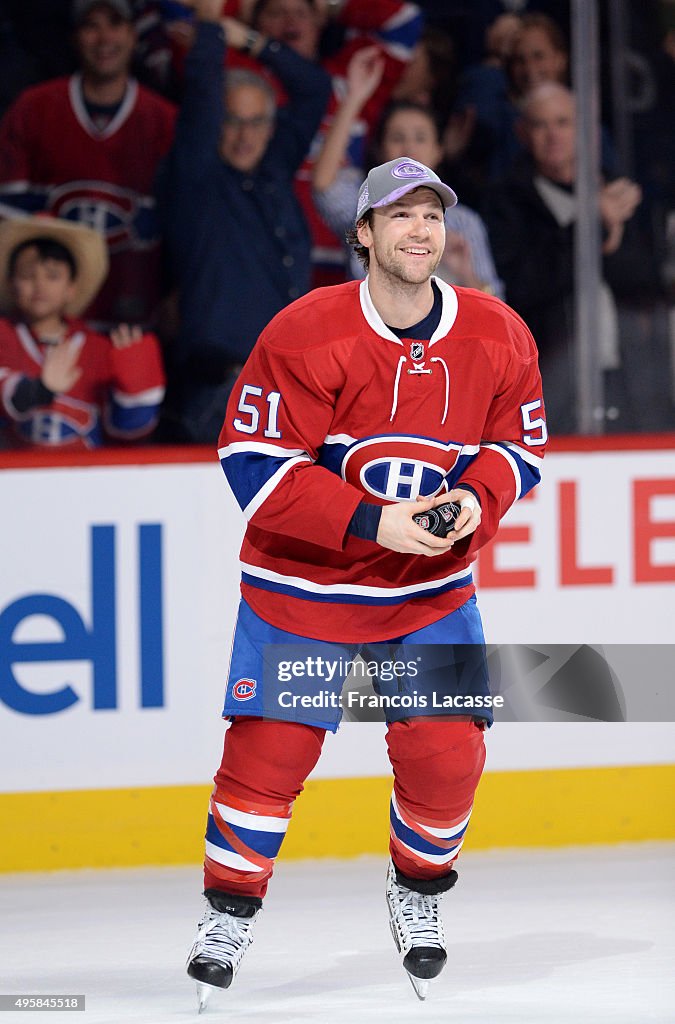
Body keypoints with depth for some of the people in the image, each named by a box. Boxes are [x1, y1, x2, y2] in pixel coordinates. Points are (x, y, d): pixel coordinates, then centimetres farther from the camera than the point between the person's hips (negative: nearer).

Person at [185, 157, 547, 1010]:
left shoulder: (496, 338, -5)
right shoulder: (306, 335, -18)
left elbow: (519, 444, 7)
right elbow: (254, 461, -18)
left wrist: (476, 500, -15)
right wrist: (369, 522, -24)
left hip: (432, 588, 3)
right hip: (302, 586, -3)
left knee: (445, 752, -5)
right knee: (270, 749, -7)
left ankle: (419, 894, 24)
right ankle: (230, 908, 13)